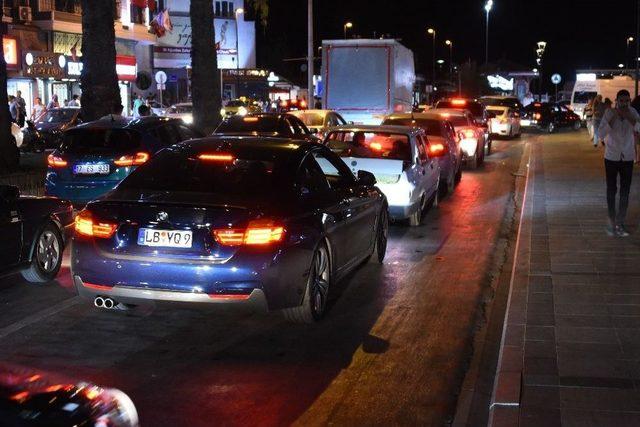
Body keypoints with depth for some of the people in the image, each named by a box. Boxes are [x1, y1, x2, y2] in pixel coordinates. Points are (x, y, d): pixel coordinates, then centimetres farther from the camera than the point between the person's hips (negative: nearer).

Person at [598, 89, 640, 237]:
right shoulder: (609, 113, -13)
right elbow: (601, 134, -21)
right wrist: (614, 118, -28)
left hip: (628, 158, 1)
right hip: (611, 157, -1)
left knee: (625, 192, 4)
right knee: (611, 191, 7)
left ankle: (620, 223, 15)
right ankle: (612, 221, 20)